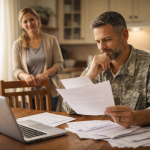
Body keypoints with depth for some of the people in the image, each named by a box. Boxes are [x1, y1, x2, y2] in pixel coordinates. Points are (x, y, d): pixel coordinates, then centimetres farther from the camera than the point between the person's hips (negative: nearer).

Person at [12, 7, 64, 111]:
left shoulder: (51, 40, 3)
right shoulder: (18, 44, 4)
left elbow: (59, 64, 0)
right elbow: (16, 69, 2)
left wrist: (45, 73, -18)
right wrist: (25, 76, -21)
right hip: (28, 93, 0)